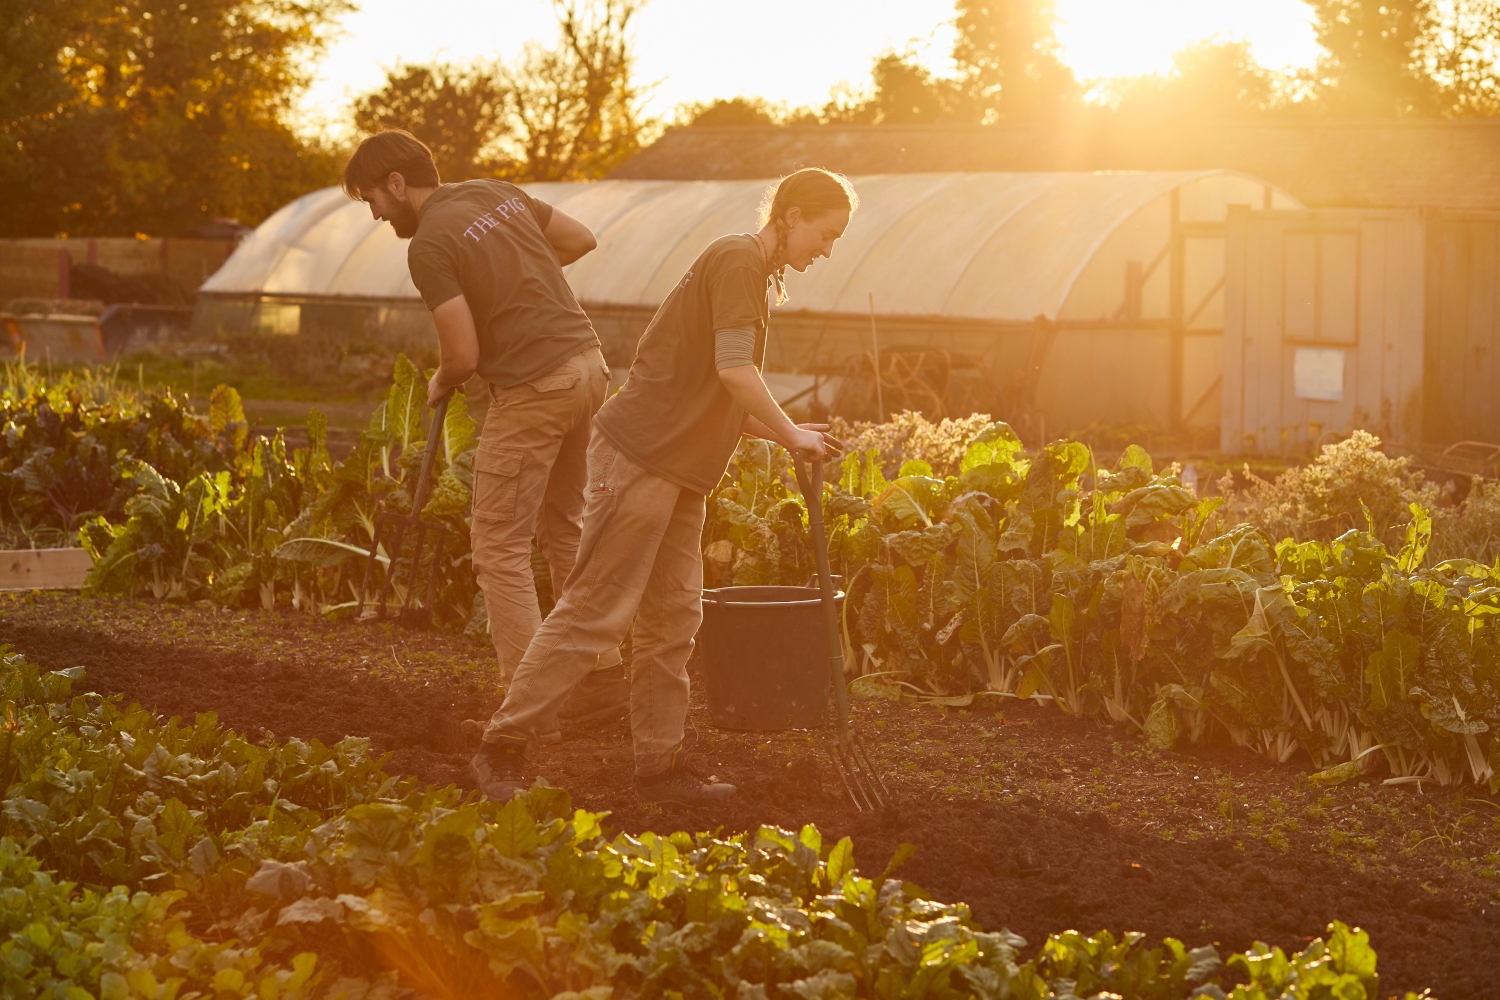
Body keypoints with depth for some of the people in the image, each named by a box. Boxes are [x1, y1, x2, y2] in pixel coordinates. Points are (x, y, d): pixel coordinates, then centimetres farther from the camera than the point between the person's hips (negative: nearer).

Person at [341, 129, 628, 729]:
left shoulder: (429, 245, -13)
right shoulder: (495, 193, 11)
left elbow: (464, 355, -16)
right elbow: (580, 239, 21)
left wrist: (439, 385, 6)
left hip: (531, 391, -9)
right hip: (587, 365, 9)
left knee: (500, 548, -1)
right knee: (562, 528, 20)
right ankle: (604, 677, 22)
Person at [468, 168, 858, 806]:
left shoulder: (754, 272, 22)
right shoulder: (737, 260, -9)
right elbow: (734, 369, -20)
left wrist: (782, 435, 13)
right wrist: (790, 434, -7)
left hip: (676, 467, 10)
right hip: (642, 453, -10)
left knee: (672, 619, 8)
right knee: (595, 610, -10)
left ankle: (659, 765, 12)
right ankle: (504, 748, -7)